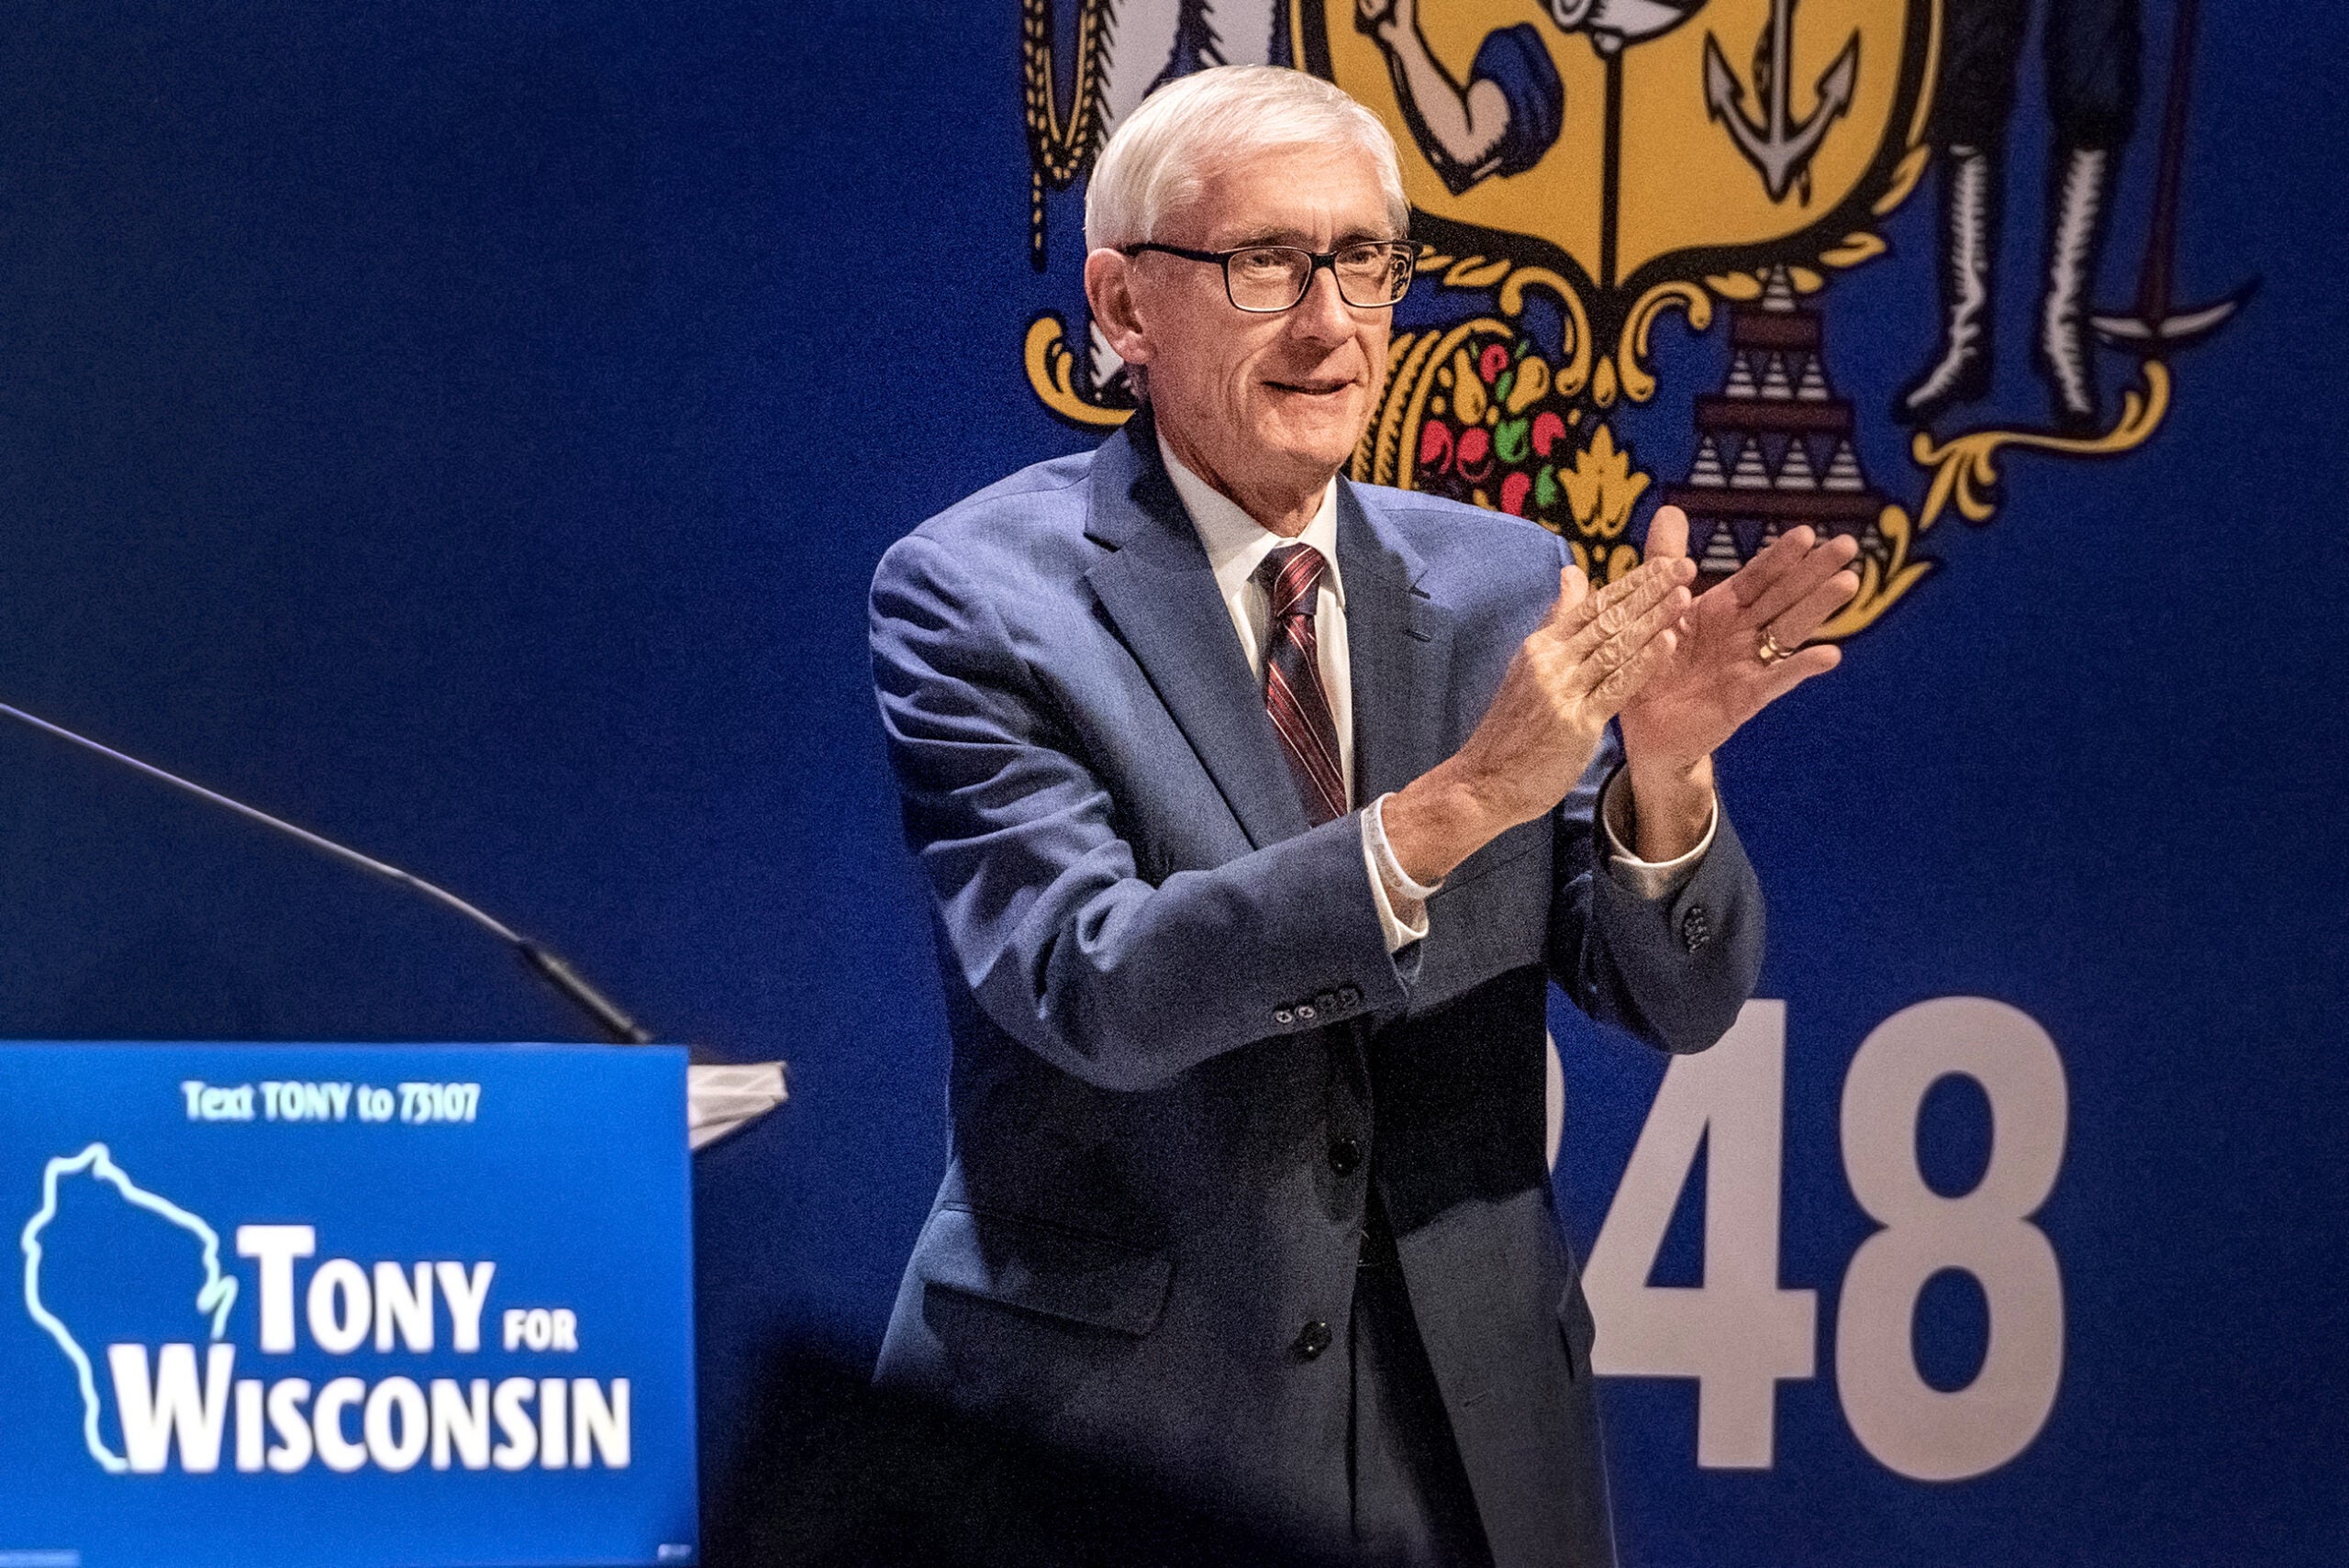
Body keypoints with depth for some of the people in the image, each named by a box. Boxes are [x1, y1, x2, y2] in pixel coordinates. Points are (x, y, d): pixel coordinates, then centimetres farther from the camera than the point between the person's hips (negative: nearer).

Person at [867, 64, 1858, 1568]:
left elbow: (1680, 998, -1)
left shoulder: (1507, 585, 2)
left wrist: (1664, 769, -21)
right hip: (1110, 1418, -3)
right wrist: (1455, 802, -30)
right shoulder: (978, 592, -9)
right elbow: (1094, 989, -21)